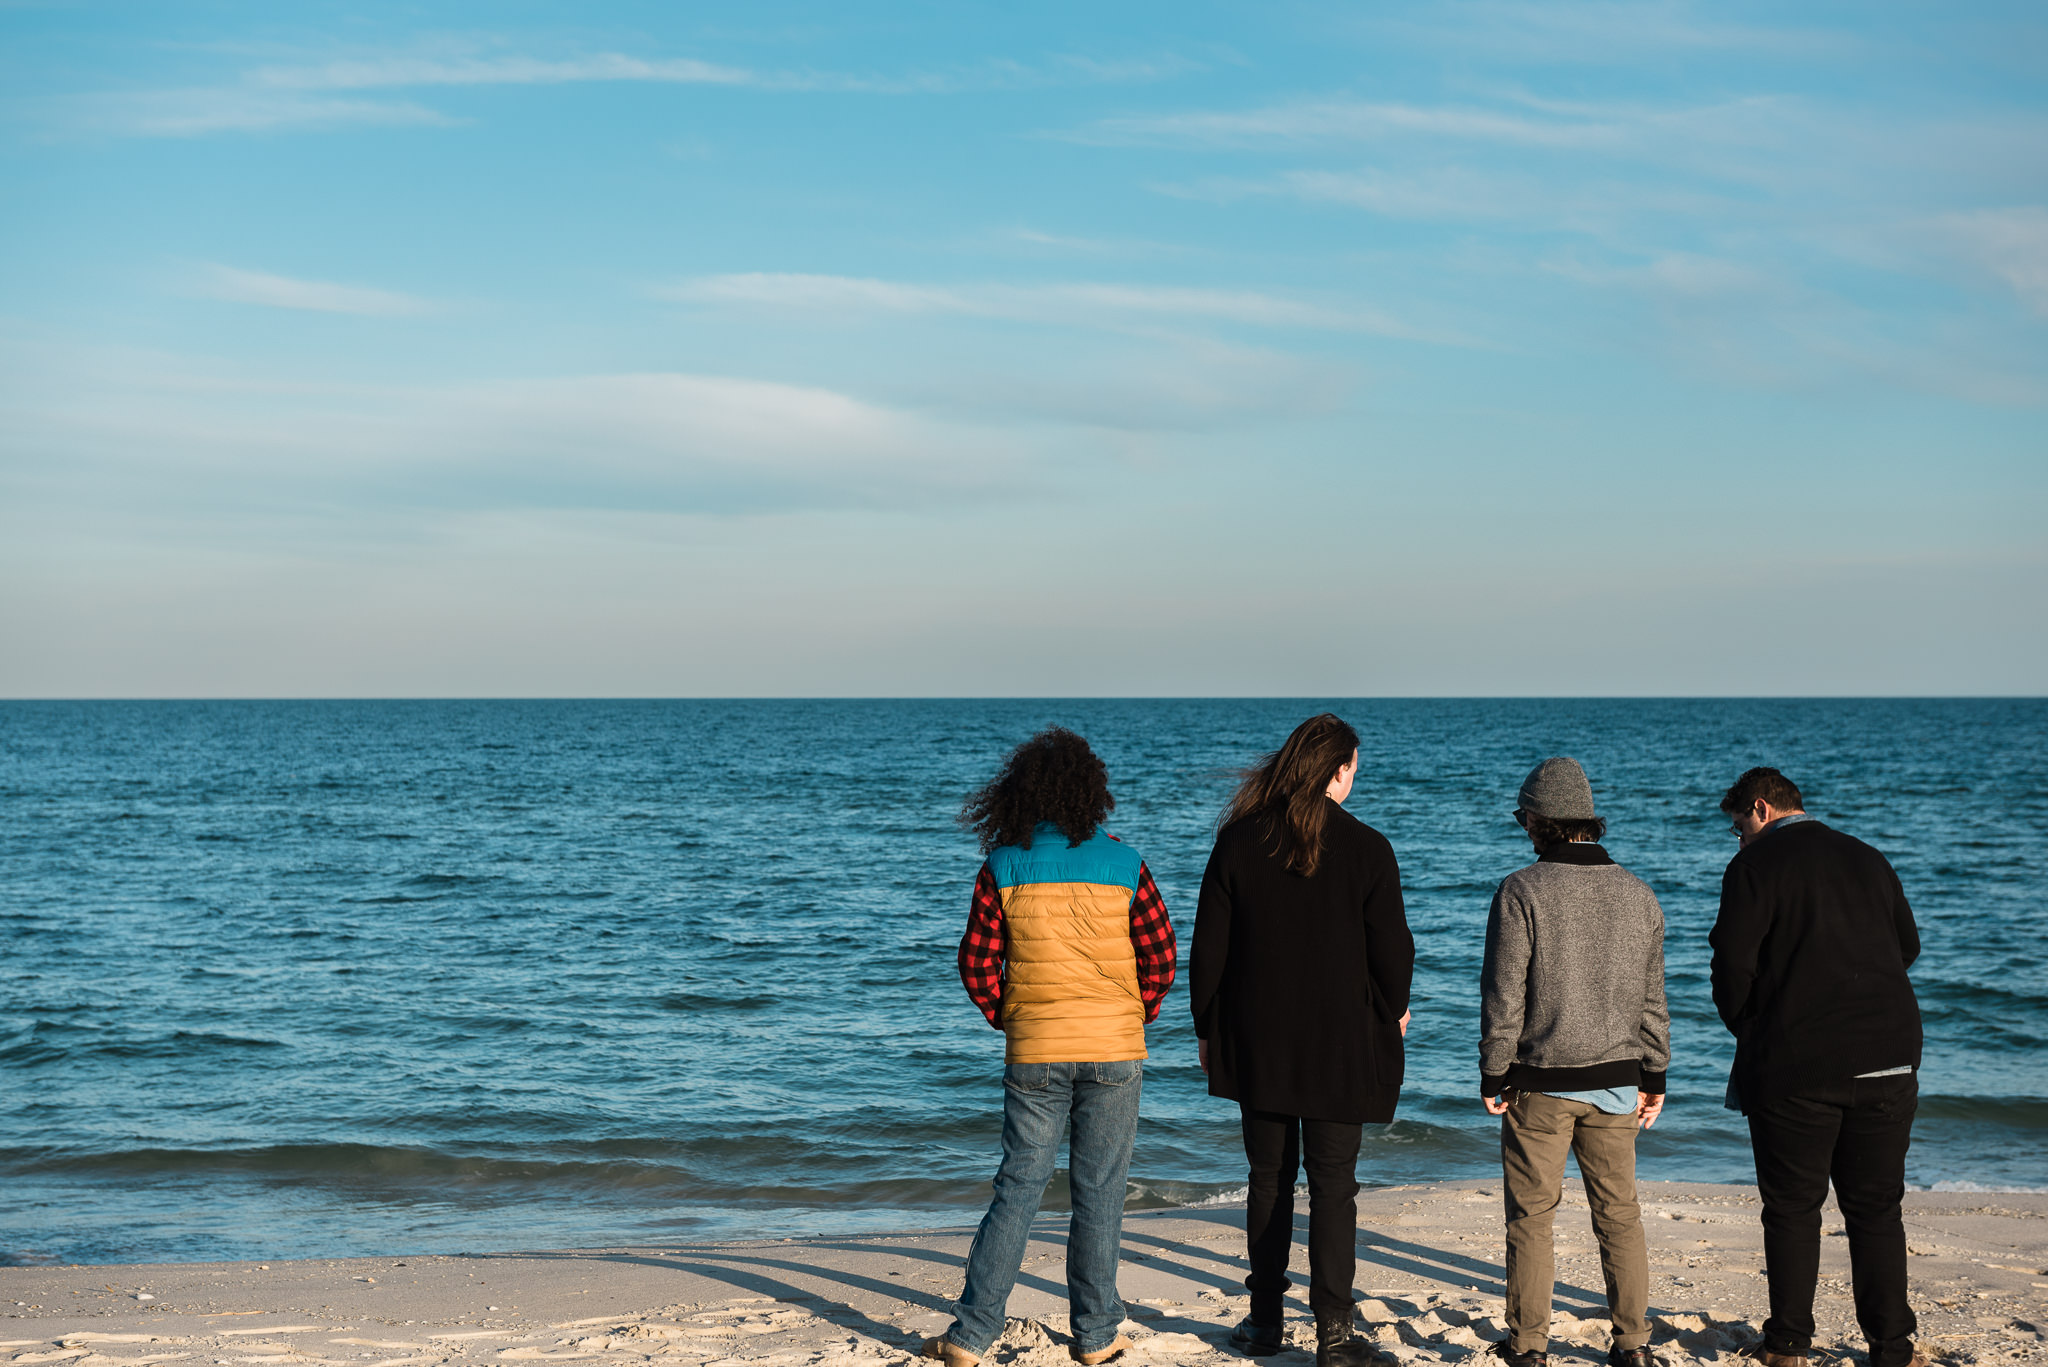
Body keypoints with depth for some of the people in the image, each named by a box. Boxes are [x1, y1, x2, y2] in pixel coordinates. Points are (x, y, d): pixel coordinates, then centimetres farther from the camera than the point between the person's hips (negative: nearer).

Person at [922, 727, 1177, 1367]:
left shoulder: (1001, 869, -4)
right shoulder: (1123, 865, -4)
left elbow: (976, 964, -3)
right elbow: (1160, 957, -2)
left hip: (1033, 1051, 1)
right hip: (1114, 1049, -1)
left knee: (1018, 1187, 7)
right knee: (1099, 1192, 8)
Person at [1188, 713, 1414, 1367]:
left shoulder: (1237, 842, -3)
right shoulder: (1365, 848, -9)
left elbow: (1208, 947, -1)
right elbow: (1392, 947, -4)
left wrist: (1206, 1027, 11)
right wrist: (1392, 1011, 16)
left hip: (1256, 1044, 2)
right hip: (1340, 1045, -2)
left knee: (1269, 1179, 13)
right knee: (1333, 1184, 3)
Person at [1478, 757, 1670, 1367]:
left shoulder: (1521, 892, -12)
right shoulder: (1639, 894, 4)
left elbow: (1503, 996, -12)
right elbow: (1651, 998, 8)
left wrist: (1493, 1076, -4)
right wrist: (1654, 1078, 16)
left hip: (1539, 1084, -4)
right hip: (1616, 1082, 4)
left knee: (1531, 1217, 5)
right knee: (1619, 1213, 13)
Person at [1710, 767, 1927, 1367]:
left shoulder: (1756, 863, -4)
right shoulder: (1869, 860, 13)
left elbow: (1733, 960, -11)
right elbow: (1907, 946, 19)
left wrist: (1747, 1028, 5)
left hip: (1793, 1064, -4)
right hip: (1887, 1059, 4)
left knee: (1792, 1209, 7)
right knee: (1876, 1208, 10)